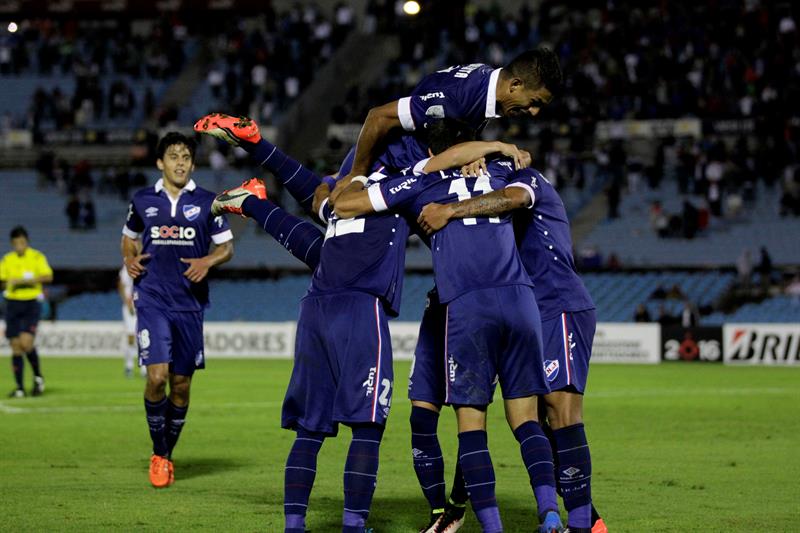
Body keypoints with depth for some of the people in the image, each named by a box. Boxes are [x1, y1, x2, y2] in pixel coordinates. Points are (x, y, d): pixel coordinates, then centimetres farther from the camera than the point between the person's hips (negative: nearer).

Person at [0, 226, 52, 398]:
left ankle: (38, 377, 4)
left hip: (31, 304, -4)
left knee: (26, 342, -19)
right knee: (15, 347, 0)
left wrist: (23, 280, -21)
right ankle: (19, 388, 5)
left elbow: (48, 276, -15)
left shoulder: (37, 257, -2)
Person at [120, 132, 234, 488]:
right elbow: (129, 238, 22)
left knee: (181, 385, 4)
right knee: (157, 376, -16)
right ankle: (158, 455, 2)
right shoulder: (143, 201, 7)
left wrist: (208, 262, -10)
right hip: (152, 301, -1)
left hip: (189, 303, 1)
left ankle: (168, 454, 23)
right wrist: (130, 259, 1)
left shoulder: (206, 202, 4)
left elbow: (226, 247, 11)